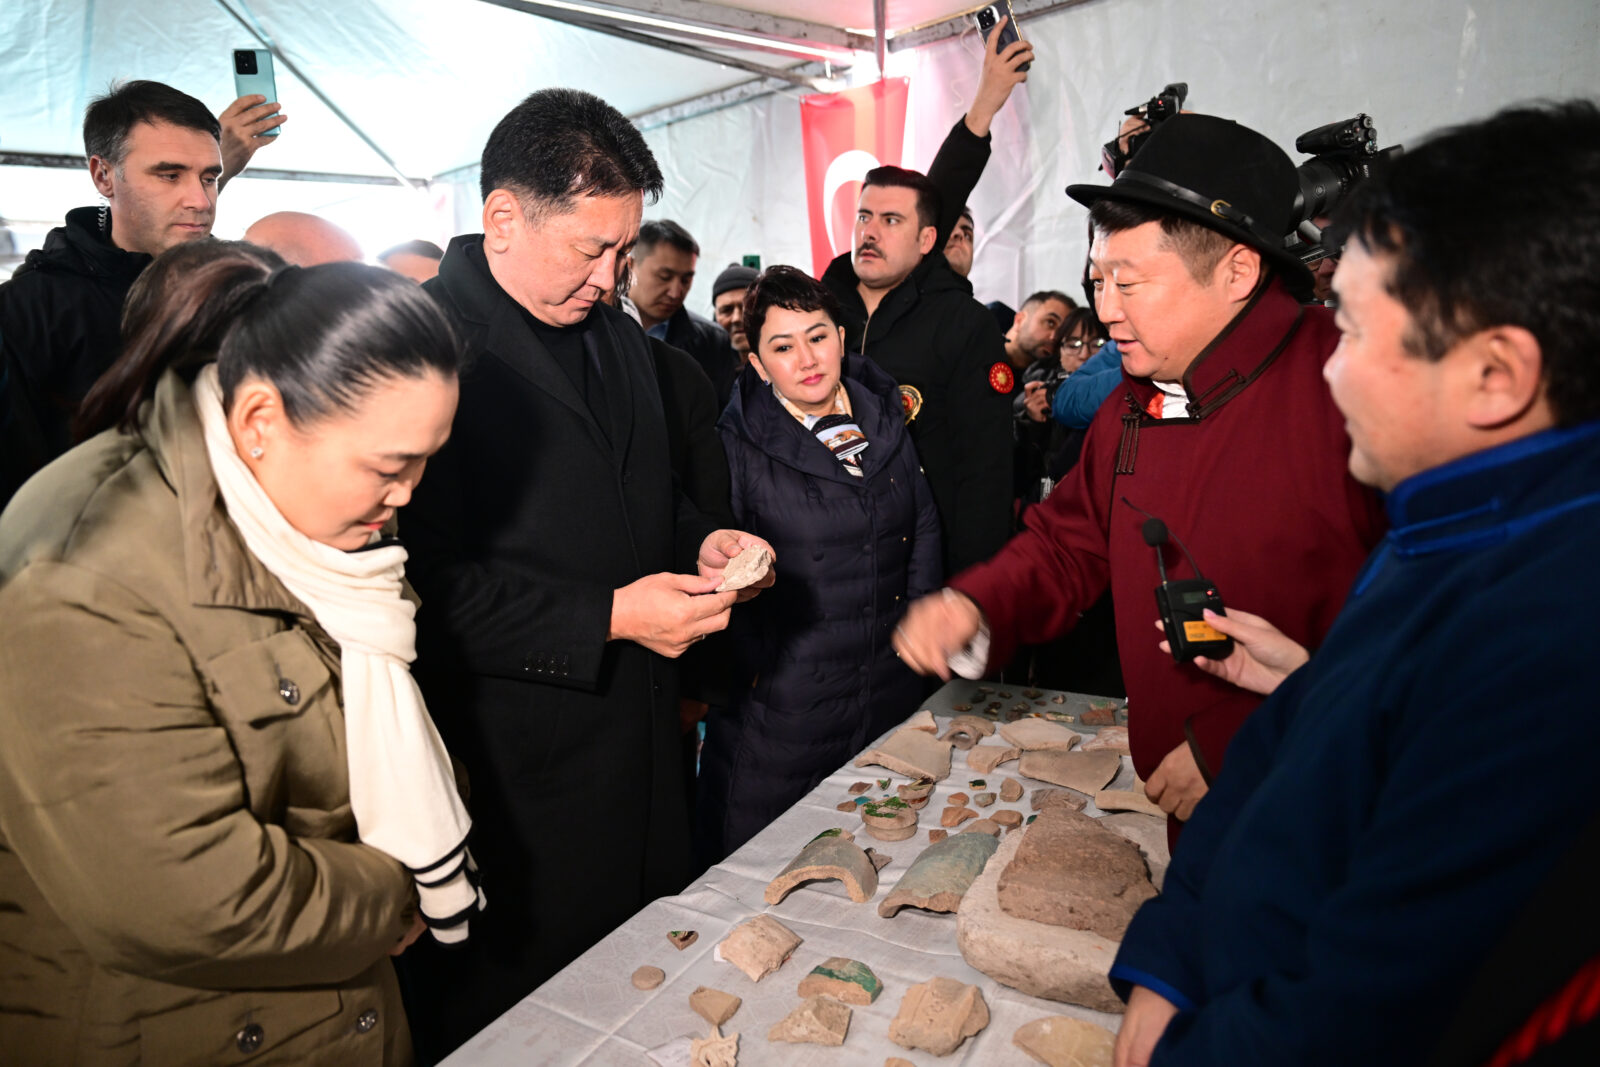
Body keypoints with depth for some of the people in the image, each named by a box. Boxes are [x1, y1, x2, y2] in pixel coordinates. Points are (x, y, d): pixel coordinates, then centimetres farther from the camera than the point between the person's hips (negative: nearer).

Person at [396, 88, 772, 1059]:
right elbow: (426, 585, -20)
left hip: (643, 742, 8)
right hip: (515, 769, -7)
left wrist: (699, 543, 2)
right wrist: (606, 618, -22)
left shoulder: (619, 336, 11)